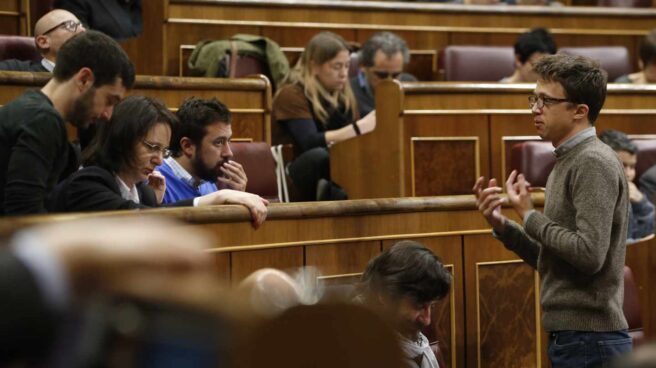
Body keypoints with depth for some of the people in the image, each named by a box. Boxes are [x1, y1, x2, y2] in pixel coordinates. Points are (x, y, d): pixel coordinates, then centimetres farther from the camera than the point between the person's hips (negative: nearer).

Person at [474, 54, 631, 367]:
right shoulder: (567, 163, 16)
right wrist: (502, 226, 5)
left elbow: (589, 255, -23)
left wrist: (529, 216, -11)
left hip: (589, 340, -10)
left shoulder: (593, 163, -13)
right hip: (570, 336, 10)